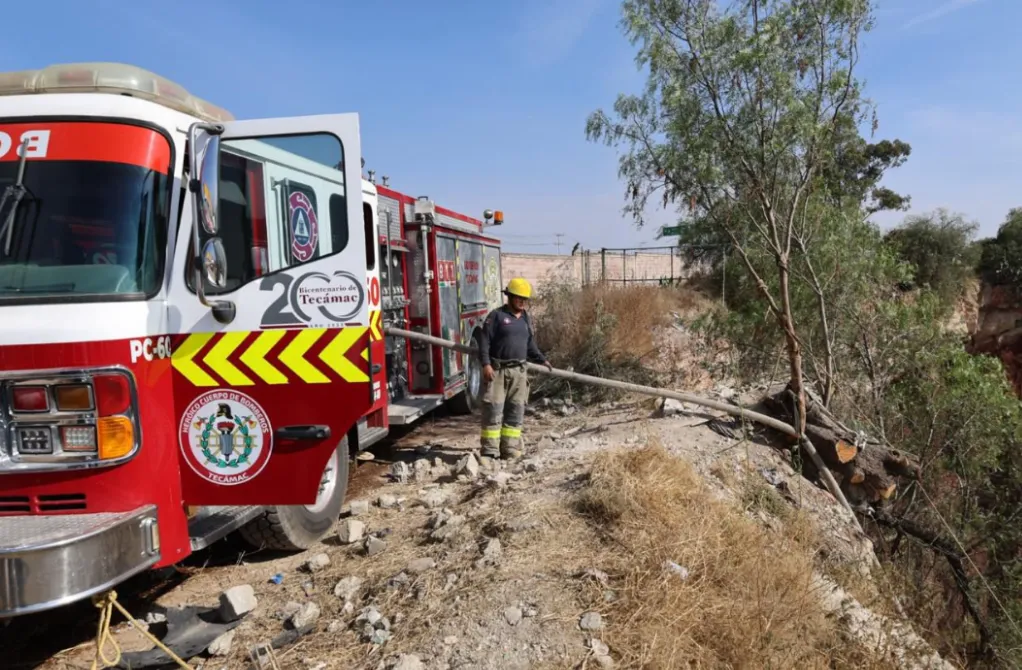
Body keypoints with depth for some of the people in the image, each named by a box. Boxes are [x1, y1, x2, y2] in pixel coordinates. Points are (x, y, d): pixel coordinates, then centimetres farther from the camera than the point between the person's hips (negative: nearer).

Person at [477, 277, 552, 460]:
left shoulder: (526, 319, 15)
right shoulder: (497, 315, -4)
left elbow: (530, 345, 21)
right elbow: (484, 340, -9)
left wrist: (541, 360, 10)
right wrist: (486, 364, -18)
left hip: (519, 371, 6)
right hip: (497, 370, -6)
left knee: (516, 411, 7)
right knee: (494, 410, -5)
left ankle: (510, 450, 14)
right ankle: (490, 451, 0)